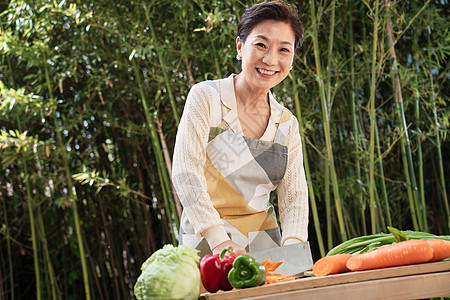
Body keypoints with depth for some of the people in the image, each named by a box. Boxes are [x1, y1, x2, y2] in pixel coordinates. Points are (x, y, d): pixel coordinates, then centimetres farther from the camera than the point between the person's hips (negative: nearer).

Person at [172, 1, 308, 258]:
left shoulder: (287, 124, 7)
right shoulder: (206, 97, -6)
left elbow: (294, 194, 3)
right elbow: (185, 174, -15)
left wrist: (292, 243, -18)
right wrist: (218, 239, -27)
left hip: (262, 239, 4)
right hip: (205, 240, -4)